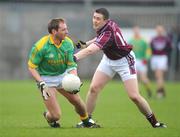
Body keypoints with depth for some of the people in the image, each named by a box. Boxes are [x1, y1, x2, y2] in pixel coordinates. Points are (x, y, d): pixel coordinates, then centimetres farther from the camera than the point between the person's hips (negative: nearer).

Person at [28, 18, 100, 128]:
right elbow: (31, 67, -15)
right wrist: (41, 83, -25)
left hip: (63, 76, 5)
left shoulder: (68, 43, -10)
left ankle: (86, 121, 31)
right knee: (56, 115, -10)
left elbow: (71, 64, -4)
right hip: (46, 79, -5)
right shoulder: (41, 46, -24)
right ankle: (48, 117, 28)